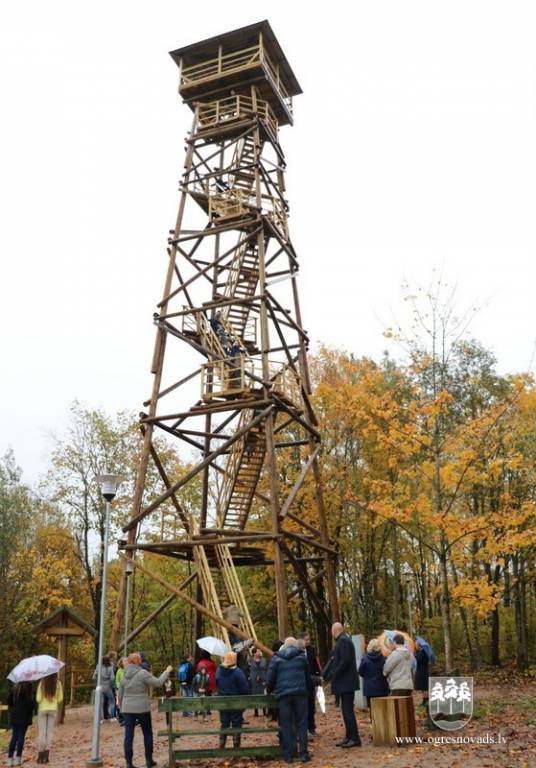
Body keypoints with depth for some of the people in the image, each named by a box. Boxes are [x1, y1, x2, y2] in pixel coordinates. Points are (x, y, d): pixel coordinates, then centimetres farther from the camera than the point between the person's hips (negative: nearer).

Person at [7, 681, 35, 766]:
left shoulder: (15, 687, 8)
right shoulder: (28, 687, -10)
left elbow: (9, 698, 5)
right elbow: (30, 701, -15)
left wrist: (12, 708, 15)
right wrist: (32, 710, 0)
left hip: (14, 715, 5)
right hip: (24, 715, -5)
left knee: (14, 737, 10)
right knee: (21, 736, 2)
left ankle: (10, 758, 6)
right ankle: (18, 758, 2)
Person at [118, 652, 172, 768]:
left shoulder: (125, 676, 6)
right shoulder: (142, 673, -14)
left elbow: (120, 695, 12)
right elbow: (158, 683, -14)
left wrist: (122, 707, 24)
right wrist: (166, 672, -3)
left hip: (127, 710, 4)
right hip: (142, 709, -4)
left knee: (128, 736, 6)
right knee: (147, 733, 12)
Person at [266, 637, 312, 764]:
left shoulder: (276, 658, 8)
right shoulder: (301, 656, 13)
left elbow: (270, 677, 3)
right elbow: (308, 676, 20)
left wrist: (269, 690, 18)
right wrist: (308, 688, 32)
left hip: (283, 694, -1)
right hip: (300, 692, 1)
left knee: (286, 725, 4)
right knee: (301, 723, 6)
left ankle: (288, 755, 5)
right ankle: (303, 753, 4)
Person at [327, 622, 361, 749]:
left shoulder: (343, 641, -15)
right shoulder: (343, 640, 16)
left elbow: (345, 661, -23)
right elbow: (334, 660, 18)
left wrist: (334, 674, -15)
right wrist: (325, 674, 14)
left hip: (346, 682, -10)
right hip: (345, 682, 10)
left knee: (347, 710, -6)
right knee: (346, 710, 14)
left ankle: (355, 738, -3)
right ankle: (349, 737, 20)